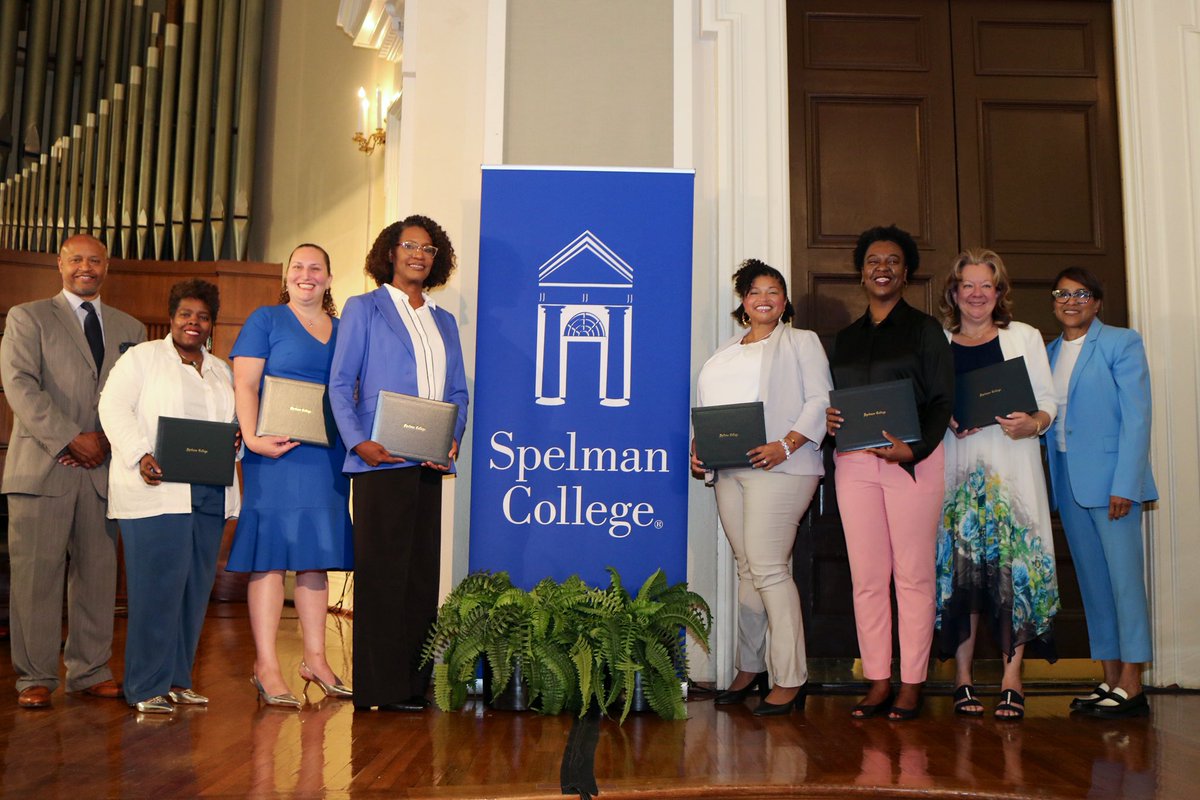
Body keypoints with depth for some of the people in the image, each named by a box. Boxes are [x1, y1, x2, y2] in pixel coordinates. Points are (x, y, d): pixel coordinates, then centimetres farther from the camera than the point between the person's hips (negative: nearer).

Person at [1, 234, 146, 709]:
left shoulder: (129, 329, 17)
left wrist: (106, 441, -6)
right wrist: (71, 439, -13)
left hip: (104, 467, 3)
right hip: (42, 467, -3)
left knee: (98, 573, 5)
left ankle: (90, 671, 15)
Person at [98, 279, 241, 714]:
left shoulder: (222, 370, 21)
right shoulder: (142, 357, 5)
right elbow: (114, 407, -4)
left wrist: (236, 440, -1)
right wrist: (140, 456, -17)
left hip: (209, 494, 6)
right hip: (156, 490, -5)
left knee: (196, 588, 6)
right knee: (157, 588, -6)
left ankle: (178, 679, 16)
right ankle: (147, 687, 2)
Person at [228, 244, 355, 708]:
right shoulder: (266, 320, 4)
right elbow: (245, 384, -5)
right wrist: (253, 438, -19)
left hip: (327, 457, 5)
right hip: (276, 454, -5)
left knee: (316, 555, 9)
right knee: (271, 555, -4)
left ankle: (315, 660, 17)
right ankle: (266, 666, 2)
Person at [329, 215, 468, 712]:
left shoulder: (444, 321, 20)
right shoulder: (363, 309, 6)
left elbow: (458, 393, 17)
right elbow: (340, 384, 0)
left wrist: (454, 439, -1)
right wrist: (358, 442, -14)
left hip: (429, 465, 5)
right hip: (381, 461, -5)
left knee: (423, 572, 5)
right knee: (382, 572, -4)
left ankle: (415, 684, 12)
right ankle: (379, 688, 3)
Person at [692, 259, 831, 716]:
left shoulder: (801, 342, 9)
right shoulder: (725, 353, 25)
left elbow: (820, 402, -3)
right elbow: (705, 408, 22)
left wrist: (786, 445, -16)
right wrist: (698, 447, 3)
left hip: (778, 467, -6)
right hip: (729, 470, 6)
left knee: (768, 568, -12)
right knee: (747, 569, 9)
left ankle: (790, 681, -6)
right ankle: (749, 669, 17)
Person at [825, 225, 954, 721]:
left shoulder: (924, 329, 6)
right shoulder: (845, 338, 19)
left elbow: (943, 401, -1)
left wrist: (914, 449, -16)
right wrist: (826, 419, -5)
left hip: (913, 459, -4)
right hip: (854, 461, 4)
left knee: (913, 575, -2)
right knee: (866, 577, 2)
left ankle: (911, 685, 5)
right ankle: (877, 681, 9)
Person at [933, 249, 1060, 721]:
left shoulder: (1024, 336, 13)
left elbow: (1048, 402, 9)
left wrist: (1032, 424, -12)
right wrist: (946, 422, -7)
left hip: (1012, 466, 0)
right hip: (955, 467, 1)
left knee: (1012, 564, -8)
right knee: (959, 566, -4)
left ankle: (1012, 681, -2)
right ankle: (962, 678, 4)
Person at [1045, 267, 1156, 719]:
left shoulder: (1122, 343, -3)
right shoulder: (1050, 353, 15)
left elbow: (1136, 417, -9)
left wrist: (1124, 485, -16)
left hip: (1110, 479, -6)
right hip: (1068, 482, 6)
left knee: (1124, 579, -5)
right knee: (1092, 582, 9)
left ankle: (1131, 686, 0)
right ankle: (1109, 680, 16)